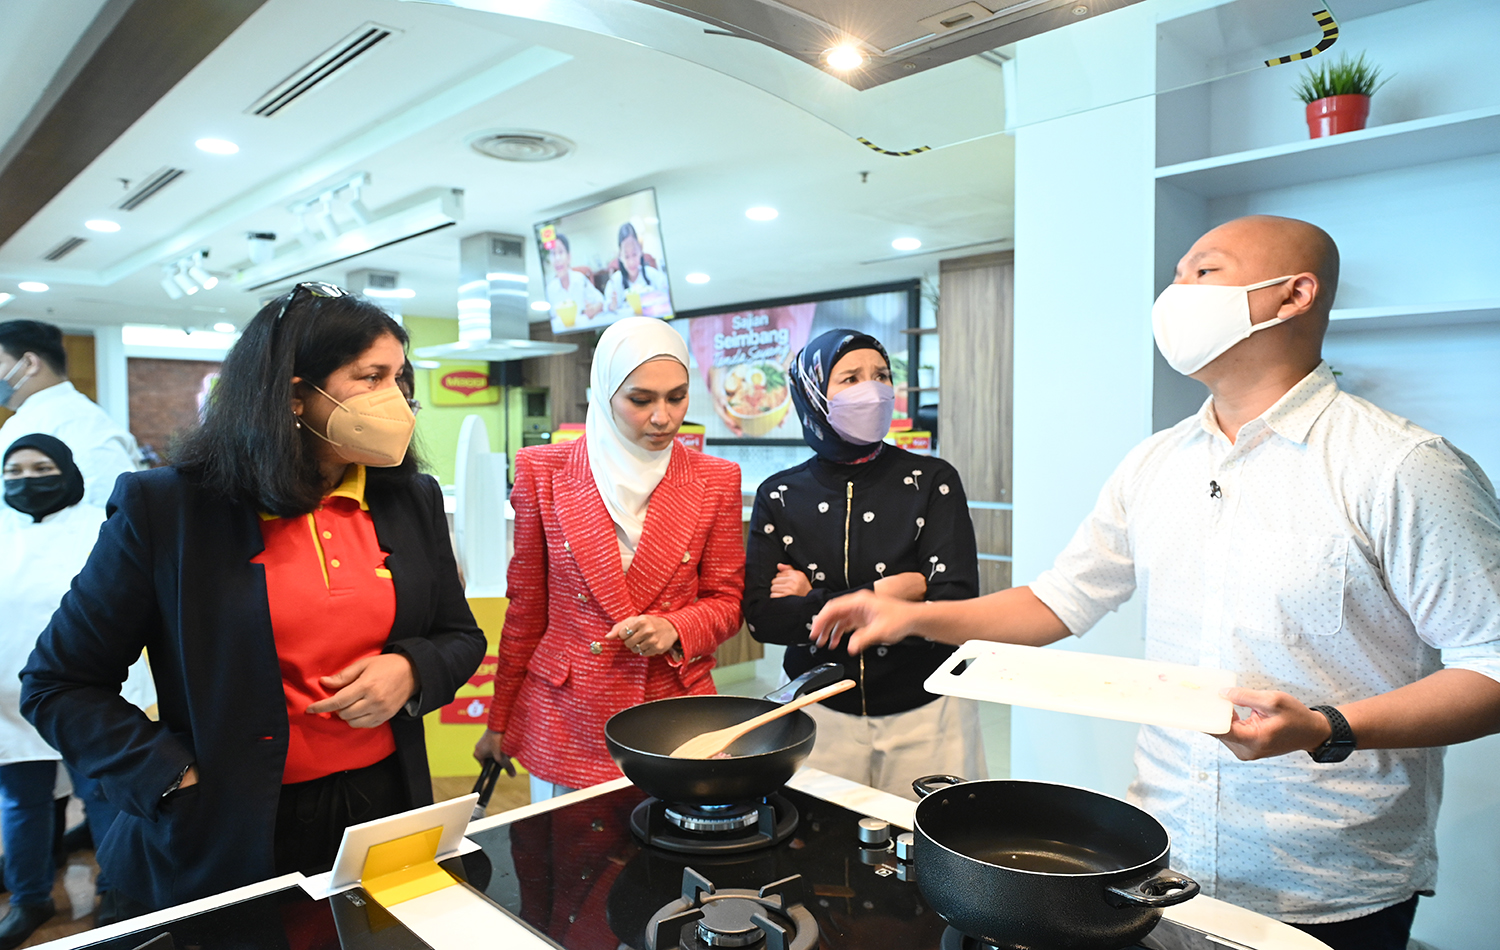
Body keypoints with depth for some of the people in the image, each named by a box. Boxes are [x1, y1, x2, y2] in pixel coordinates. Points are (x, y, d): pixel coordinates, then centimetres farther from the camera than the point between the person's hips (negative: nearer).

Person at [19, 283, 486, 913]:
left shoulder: (413, 501, 1)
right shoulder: (167, 508, -10)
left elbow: (461, 637, 10)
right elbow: (57, 683, -4)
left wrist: (411, 670, -11)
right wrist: (178, 782, -14)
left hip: (385, 808, 4)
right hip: (229, 843, -3)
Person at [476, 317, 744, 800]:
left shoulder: (715, 481, -1)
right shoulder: (544, 471, -2)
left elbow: (726, 601, 6)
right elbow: (526, 606, 5)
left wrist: (674, 629, -14)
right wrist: (499, 720, 8)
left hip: (675, 719, 1)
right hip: (567, 720, 0)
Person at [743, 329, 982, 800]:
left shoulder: (932, 482, -5)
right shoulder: (780, 496, -1)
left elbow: (956, 610, -14)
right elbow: (763, 618, -9)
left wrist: (815, 603, -13)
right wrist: (880, 594, -16)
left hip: (925, 713, 0)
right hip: (821, 714, 1)